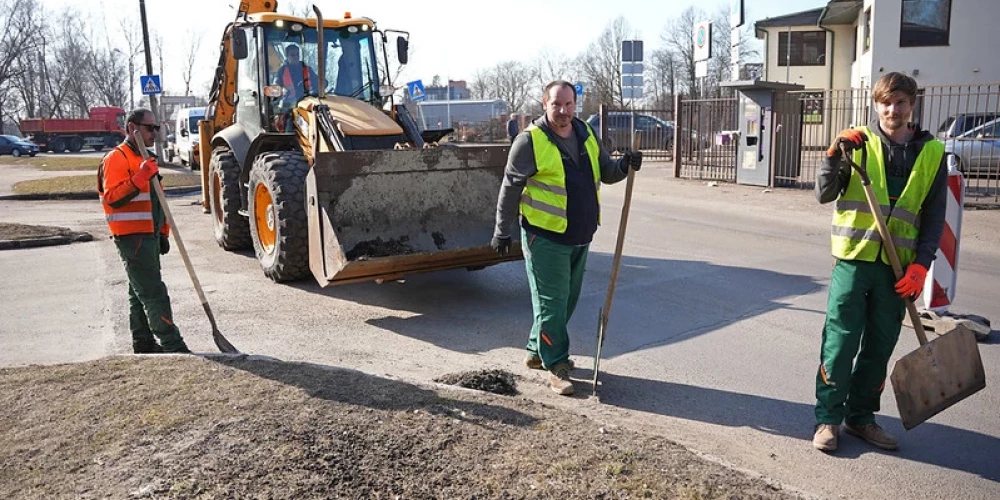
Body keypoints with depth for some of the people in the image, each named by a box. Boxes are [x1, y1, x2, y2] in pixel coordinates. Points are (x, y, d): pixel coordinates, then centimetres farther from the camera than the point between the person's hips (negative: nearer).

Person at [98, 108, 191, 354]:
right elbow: (112, 198, -23)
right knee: (154, 292, -10)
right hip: (132, 237, -10)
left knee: (140, 291, 15)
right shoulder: (116, 158, -11)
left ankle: (143, 341, 23)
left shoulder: (144, 158, 20)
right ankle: (173, 345, -10)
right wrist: (141, 177, -30)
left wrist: (163, 233, 21)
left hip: (149, 235, 10)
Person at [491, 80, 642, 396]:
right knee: (551, 302, -2)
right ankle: (556, 367, 9)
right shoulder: (530, 140, -10)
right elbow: (510, 187, -8)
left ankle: (537, 352, 33)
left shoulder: (586, 134, 9)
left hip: (579, 237, 7)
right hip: (545, 237, -7)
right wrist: (502, 232, -8)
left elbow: (604, 172, 16)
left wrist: (624, 166, -6)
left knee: (567, 300, 17)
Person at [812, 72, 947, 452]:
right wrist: (834, 154, -19)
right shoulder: (859, 143, 0)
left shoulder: (932, 153, 6)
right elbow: (824, 194, -4)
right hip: (854, 259, -2)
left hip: (898, 267, 3)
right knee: (840, 343, 0)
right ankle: (827, 418, 12)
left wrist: (921, 264, -4)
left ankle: (861, 417, 25)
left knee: (880, 348, 10)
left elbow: (934, 215, 6)